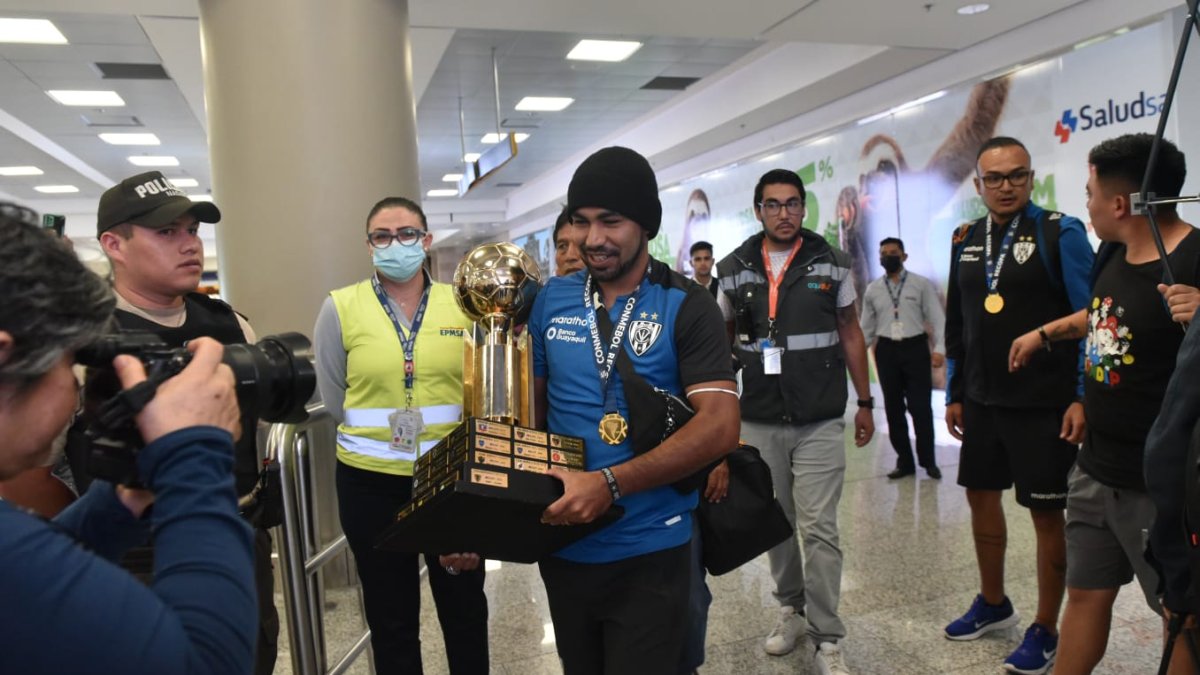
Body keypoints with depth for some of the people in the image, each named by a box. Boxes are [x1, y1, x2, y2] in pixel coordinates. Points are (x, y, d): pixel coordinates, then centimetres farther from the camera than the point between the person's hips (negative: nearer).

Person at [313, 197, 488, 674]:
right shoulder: (340, 307, -4)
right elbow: (334, 401, 3)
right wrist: (376, 438, 1)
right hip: (372, 482, 0)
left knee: (465, 611, 17)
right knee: (391, 620, 16)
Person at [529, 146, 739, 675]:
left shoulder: (686, 307, -11)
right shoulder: (552, 300, 1)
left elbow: (720, 426, -20)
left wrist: (610, 483, -29)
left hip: (648, 553, -4)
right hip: (562, 544, 5)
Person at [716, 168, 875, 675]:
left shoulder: (831, 264, 1)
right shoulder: (734, 270, 2)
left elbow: (850, 334, 8)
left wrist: (864, 403, 7)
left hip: (820, 422, -2)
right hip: (758, 421, 2)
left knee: (818, 528, -2)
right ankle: (791, 608, 34)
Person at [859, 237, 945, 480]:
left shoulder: (921, 284, 1)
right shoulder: (872, 290, 9)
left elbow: (937, 318, -2)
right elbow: (867, 327, 10)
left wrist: (939, 348, -14)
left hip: (915, 348, -3)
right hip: (886, 350, 3)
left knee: (921, 406, -2)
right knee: (893, 408, 7)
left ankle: (928, 460, 14)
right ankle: (904, 461, 18)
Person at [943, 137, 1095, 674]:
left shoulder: (1060, 233, -8)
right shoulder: (965, 241, 7)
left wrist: (1083, 397, -14)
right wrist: (954, 393, 12)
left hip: (1044, 404, -5)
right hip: (982, 401, 6)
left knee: (1046, 513, 4)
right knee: (980, 496, 15)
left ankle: (1045, 630, 22)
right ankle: (992, 603, 35)